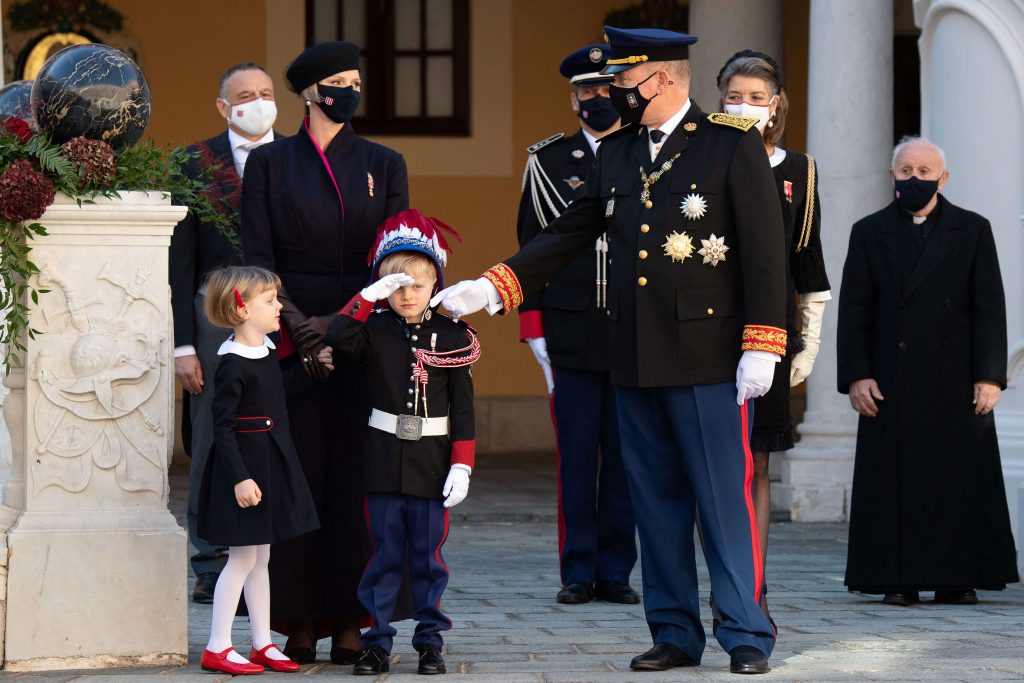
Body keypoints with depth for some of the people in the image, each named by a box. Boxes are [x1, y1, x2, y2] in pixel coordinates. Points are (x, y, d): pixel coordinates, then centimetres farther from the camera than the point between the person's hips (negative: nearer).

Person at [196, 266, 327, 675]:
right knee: (243, 557, -5)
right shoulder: (233, 365, -19)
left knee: (260, 557, 13)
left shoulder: (265, 350, 8)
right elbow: (222, 427, -20)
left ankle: (262, 644, 19)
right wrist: (239, 478, -24)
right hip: (245, 464, -9)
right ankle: (217, 648, 2)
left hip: (272, 461, 9)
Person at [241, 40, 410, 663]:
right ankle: (301, 620, 1)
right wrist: (297, 323, -12)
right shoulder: (269, 163, 7)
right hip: (291, 343, -1)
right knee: (298, 471, -3)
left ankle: (350, 621, 0)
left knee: (356, 472, -2)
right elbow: (258, 255, 1)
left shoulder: (385, 164, 11)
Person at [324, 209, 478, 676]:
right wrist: (369, 297, -22)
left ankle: (430, 641, 14)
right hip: (384, 458, 0)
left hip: (432, 463, 0)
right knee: (384, 555, 5)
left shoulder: (452, 336, 0)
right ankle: (377, 642, 10)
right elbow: (338, 338, -20)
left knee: (428, 557, 6)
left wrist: (461, 465, -6)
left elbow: (462, 407, 0)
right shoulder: (374, 331, 1)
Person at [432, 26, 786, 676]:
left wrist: (760, 346, -13)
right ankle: (675, 634, 16)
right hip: (636, 360, 6)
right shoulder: (616, 153, 13)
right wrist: (492, 288, 5)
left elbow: (765, 250, -7)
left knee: (725, 498, -4)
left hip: (706, 357, -6)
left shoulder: (734, 144, -4)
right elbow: (568, 233, 15)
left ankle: (748, 636, 4)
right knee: (656, 501, 9)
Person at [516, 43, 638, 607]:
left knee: (623, 456, 4)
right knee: (576, 456, 1)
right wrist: (533, 325, 0)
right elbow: (532, 248, 6)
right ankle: (578, 572, 8)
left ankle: (616, 573, 11)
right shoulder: (547, 163, 6)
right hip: (571, 335, 0)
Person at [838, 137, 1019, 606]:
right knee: (895, 482, -1)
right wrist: (856, 375, -6)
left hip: (956, 385, 0)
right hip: (890, 386, 0)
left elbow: (989, 309, 3)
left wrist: (989, 375, -6)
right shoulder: (869, 233, 10)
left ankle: (958, 578, 5)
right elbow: (853, 311, 5)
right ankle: (900, 580, 3)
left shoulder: (973, 231, 8)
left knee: (959, 481, -1)